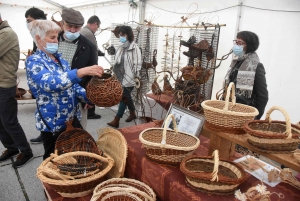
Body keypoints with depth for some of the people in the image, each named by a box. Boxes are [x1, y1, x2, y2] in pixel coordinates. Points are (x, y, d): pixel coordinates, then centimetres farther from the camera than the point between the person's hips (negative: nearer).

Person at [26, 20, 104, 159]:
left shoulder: (59, 58, 8)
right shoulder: (34, 61, -14)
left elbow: (71, 84, 10)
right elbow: (49, 83, -34)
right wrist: (81, 72, -45)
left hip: (71, 118, 7)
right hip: (52, 122, -7)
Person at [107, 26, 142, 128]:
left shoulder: (134, 47, -12)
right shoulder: (121, 47, 11)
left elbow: (137, 64, -14)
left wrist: (136, 77, -16)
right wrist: (116, 74, 15)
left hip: (129, 78, -8)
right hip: (121, 77, 8)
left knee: (124, 98, -5)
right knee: (127, 96, 17)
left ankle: (116, 120, -3)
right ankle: (132, 114, 35)